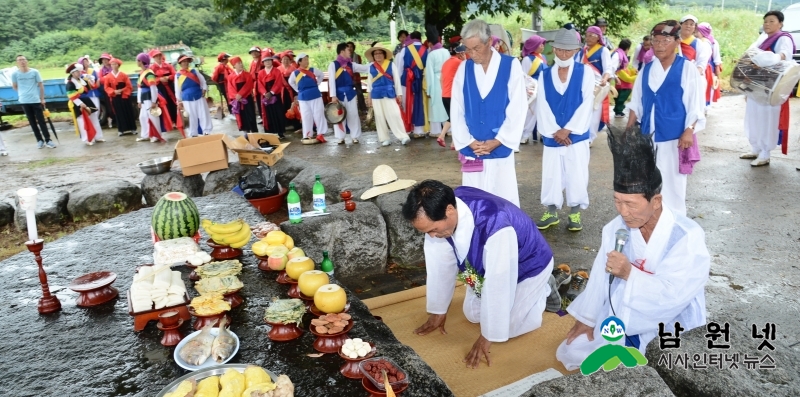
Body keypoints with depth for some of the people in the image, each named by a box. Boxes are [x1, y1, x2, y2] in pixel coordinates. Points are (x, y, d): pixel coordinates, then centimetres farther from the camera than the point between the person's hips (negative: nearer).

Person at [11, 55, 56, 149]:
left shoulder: (35, 72, -1)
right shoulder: (15, 74, 0)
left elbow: (41, 85, 5)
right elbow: (14, 86, 14)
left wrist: (42, 98, 4)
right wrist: (23, 93, 10)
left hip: (36, 100, -1)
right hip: (24, 101, 1)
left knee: (41, 121, 0)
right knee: (32, 122, 7)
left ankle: (48, 140, 4)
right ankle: (39, 140, 15)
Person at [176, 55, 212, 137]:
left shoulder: (194, 71, 5)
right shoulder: (178, 75, 3)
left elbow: (203, 81, 7)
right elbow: (177, 89, 6)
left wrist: (204, 90, -7)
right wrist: (179, 101, 5)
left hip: (199, 97, 1)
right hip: (187, 99, -1)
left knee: (203, 114, 1)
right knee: (192, 117, 5)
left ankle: (206, 132, 11)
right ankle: (194, 134, 16)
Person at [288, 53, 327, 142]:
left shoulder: (312, 70, -1)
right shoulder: (295, 73, -1)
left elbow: (321, 75, 17)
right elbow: (291, 82, 17)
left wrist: (316, 85, 9)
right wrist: (298, 90, 9)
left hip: (316, 96, 0)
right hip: (303, 98, 0)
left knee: (319, 115, -2)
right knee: (306, 117, 4)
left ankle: (320, 134, 4)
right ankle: (307, 136, 11)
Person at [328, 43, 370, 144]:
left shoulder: (351, 64, 8)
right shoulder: (333, 64, -3)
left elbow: (366, 68, 9)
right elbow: (331, 81, -7)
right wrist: (333, 95, -13)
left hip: (350, 93, 3)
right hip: (339, 93, -3)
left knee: (353, 115, 4)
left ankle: (355, 136, 13)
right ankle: (340, 137, 13)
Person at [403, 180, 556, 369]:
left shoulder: (495, 225, -46)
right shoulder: (436, 212, -26)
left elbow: (498, 284, -37)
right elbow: (440, 264, -14)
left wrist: (487, 338, -26)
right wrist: (438, 312, -4)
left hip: (528, 266, -6)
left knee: (506, 328, -7)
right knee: (473, 314, 12)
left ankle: (542, 291, 17)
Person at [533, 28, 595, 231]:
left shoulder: (585, 72, 1)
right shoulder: (544, 75, 7)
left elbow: (586, 104, -6)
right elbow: (542, 106, -1)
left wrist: (568, 130, -12)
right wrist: (554, 131, -11)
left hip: (577, 135, -2)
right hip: (551, 137, 2)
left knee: (576, 175, 2)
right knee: (550, 175, 6)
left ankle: (575, 213, 16)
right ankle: (551, 212, 20)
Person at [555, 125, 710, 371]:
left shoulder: (687, 237, -22)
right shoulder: (616, 229, -9)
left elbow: (674, 295, -27)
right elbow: (600, 276, 0)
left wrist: (630, 274, -32)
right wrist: (586, 319, 6)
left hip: (667, 331, -5)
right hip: (616, 321, 5)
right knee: (569, 354, 3)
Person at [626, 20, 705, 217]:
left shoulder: (687, 68, -5)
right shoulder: (647, 69, 8)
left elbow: (695, 103, -7)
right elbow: (636, 103, 12)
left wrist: (689, 131, -18)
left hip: (674, 136, -4)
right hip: (648, 135, 4)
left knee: (672, 182, 2)